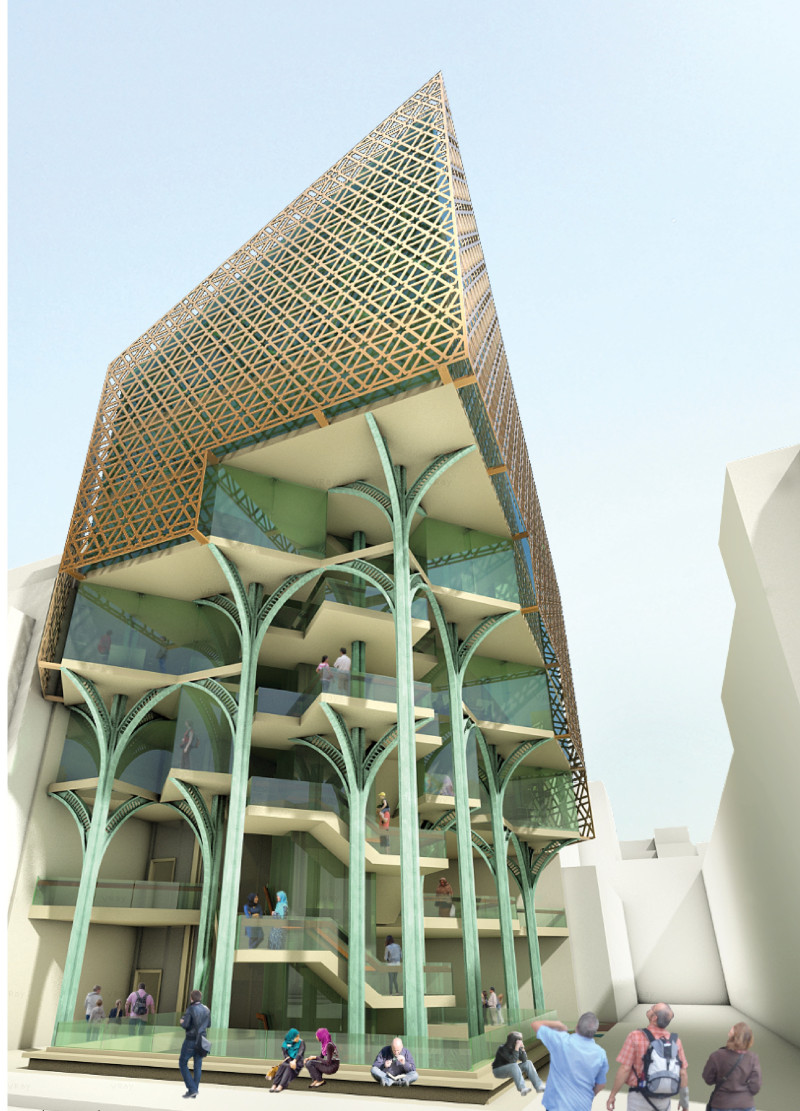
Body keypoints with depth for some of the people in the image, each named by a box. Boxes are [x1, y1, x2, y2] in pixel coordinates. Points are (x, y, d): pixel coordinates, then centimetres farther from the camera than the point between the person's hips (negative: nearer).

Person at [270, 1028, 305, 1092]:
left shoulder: (301, 1042, -3)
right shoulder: (286, 1043, 2)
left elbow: (300, 1053, -17)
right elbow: (285, 1054, -8)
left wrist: (294, 1061, -35)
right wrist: (290, 1062, -26)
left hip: (298, 1061, -2)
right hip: (288, 1060, 2)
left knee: (289, 1067, -35)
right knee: (282, 1065, -32)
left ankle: (281, 1086, -45)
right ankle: (274, 1085, -39)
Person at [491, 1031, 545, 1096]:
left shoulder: (518, 1047, -6)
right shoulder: (503, 1048, -25)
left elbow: (524, 1060, -12)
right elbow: (512, 1061, -35)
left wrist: (522, 1048, -24)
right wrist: (516, 1048, -38)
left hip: (512, 1069, 7)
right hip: (498, 1070, -7)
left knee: (528, 1063, -12)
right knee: (514, 1065, -36)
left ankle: (539, 1086, -16)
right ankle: (522, 1088, -42)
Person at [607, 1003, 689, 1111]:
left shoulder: (635, 1037, -21)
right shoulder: (674, 1040, -10)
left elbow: (624, 1069, -19)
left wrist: (612, 1095, -6)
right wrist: (684, 1101, 13)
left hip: (640, 1098, -3)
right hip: (663, 1099, 3)